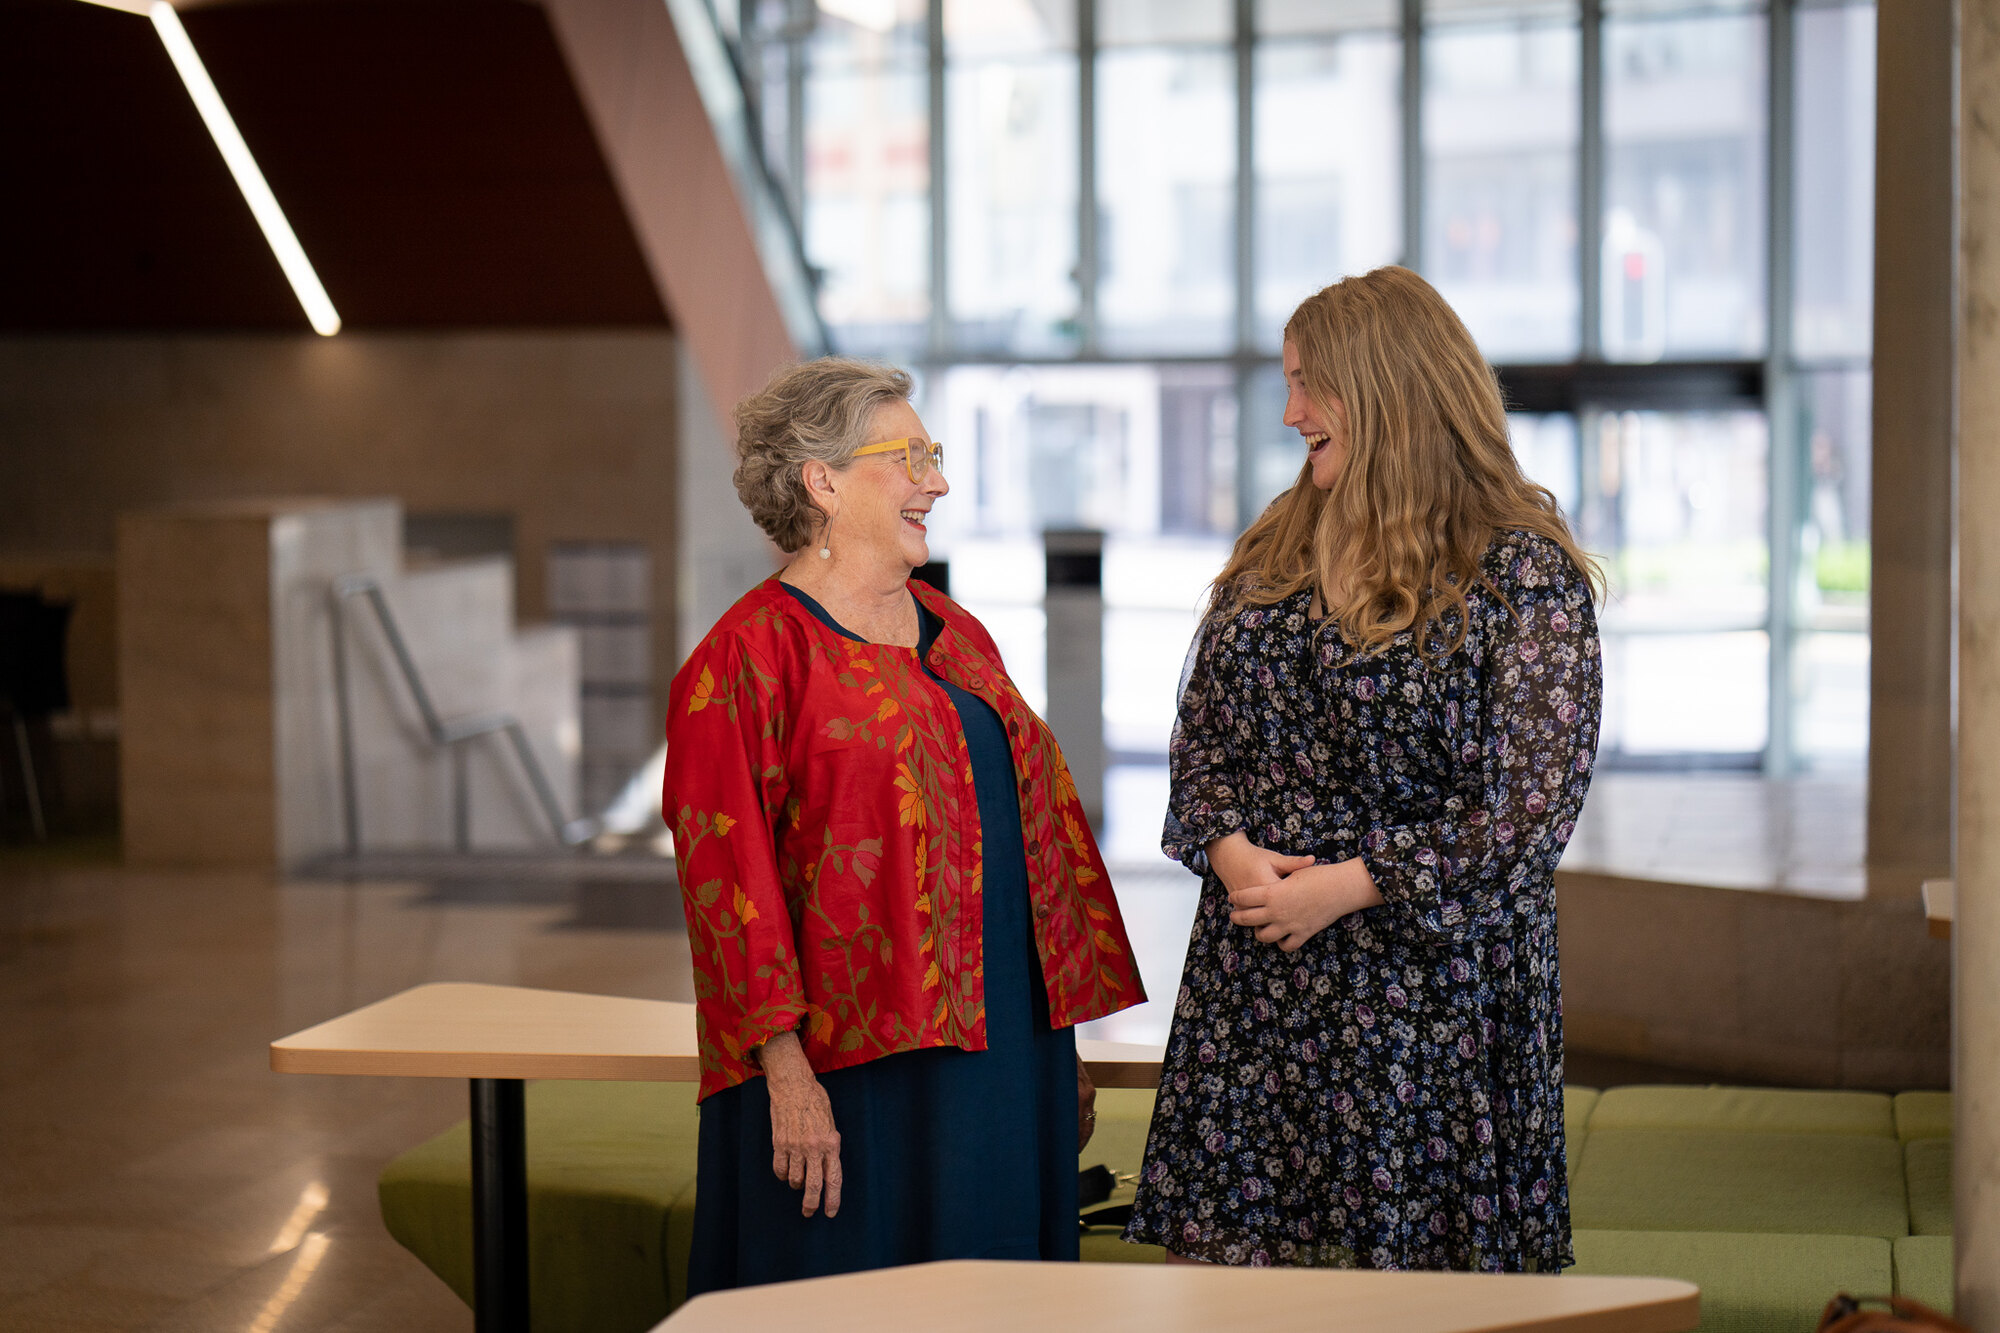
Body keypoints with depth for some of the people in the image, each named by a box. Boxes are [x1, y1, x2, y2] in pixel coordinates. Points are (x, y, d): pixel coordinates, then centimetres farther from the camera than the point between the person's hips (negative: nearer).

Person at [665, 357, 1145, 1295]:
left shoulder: (954, 634, 15)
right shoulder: (752, 653, -8)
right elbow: (729, 875, -14)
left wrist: (1061, 1047, 14)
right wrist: (785, 1070, -19)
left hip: (1001, 1053, 7)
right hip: (855, 1072, -7)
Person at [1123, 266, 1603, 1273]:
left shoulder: (1523, 572, -7)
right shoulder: (1271, 554, 12)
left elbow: (1531, 807, -12)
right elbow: (1200, 737, 13)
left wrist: (1340, 887, -15)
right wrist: (1230, 851, -8)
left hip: (1433, 990, -5)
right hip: (1253, 990, 5)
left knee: (1414, 1266, -1)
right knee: (1235, 1257, 4)